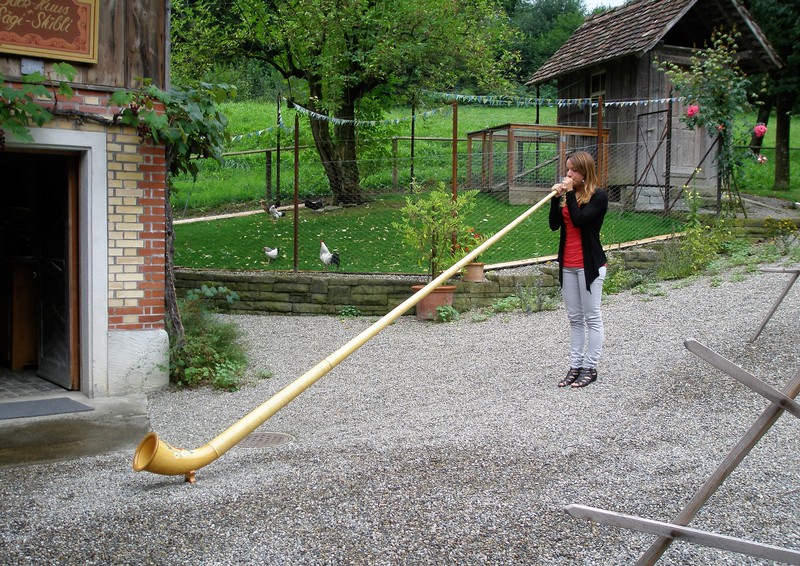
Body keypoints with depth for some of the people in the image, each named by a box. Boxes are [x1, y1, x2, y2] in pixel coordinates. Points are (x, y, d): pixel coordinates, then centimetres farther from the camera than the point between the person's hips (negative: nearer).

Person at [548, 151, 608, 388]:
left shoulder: (598, 196, -9)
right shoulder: (567, 194, 8)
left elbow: (579, 220, -22)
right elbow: (554, 224, 1)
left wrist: (570, 194, -17)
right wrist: (556, 198, -9)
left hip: (589, 264, -6)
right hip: (568, 265, 6)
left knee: (591, 317, 2)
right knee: (574, 318, 11)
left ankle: (590, 368, 9)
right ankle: (575, 366, 17)